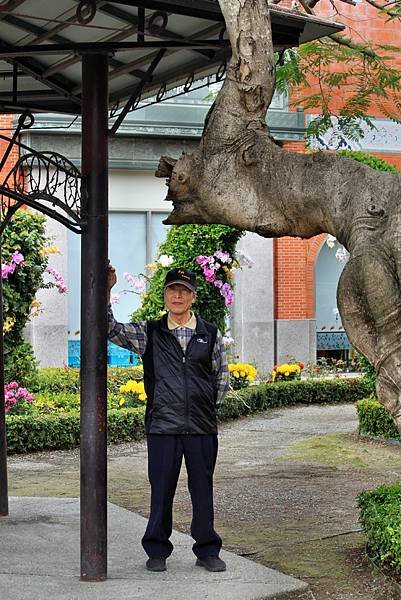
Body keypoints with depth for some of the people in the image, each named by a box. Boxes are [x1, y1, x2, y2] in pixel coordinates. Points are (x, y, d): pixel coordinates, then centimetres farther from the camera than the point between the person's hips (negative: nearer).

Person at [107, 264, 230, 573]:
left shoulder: (211, 334, 8)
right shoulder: (149, 333, 6)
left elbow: (222, 375, 16)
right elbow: (111, 330, -2)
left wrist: (212, 407, 11)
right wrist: (105, 292, -12)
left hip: (202, 428, 1)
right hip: (162, 426, -1)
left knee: (203, 489, 7)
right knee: (161, 489, 3)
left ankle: (207, 551, 18)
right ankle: (157, 550, 15)